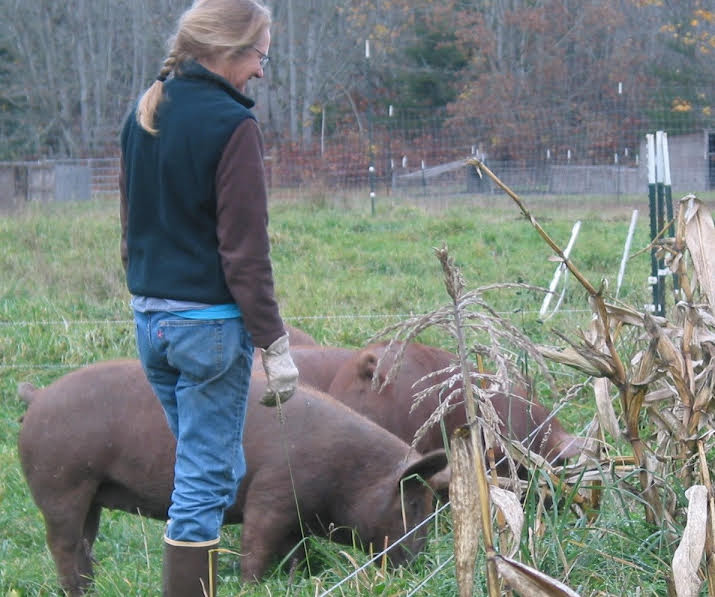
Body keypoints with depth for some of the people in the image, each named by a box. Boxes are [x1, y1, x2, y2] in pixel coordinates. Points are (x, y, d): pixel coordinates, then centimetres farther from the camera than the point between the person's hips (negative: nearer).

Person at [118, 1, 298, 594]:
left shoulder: (143, 116, 9)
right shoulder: (232, 126, -15)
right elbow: (245, 250, -16)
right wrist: (274, 342, -12)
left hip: (149, 317, 8)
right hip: (210, 323, -8)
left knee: (211, 466, 20)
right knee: (206, 480, -2)